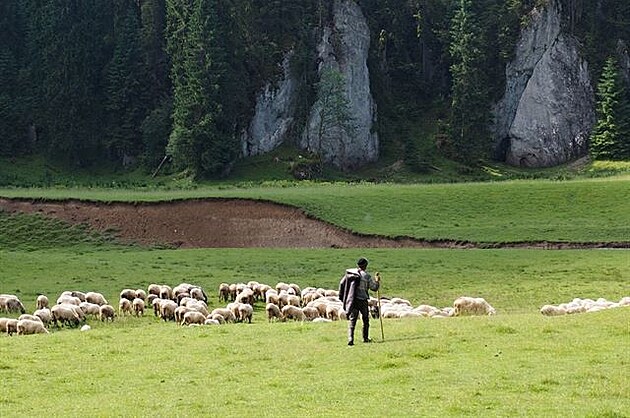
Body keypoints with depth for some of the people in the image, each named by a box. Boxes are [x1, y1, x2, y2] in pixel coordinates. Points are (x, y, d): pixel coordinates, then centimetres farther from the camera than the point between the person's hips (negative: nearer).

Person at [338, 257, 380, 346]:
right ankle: (365, 338, 23)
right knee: (365, 319, 18)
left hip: (351, 300, 3)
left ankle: (350, 339, -15)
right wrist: (377, 281, 19)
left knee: (352, 320, 1)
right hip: (362, 300, -3)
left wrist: (341, 296, 15)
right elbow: (374, 287, 0)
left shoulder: (349, 272, 6)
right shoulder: (366, 276, -6)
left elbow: (342, 283, 8)